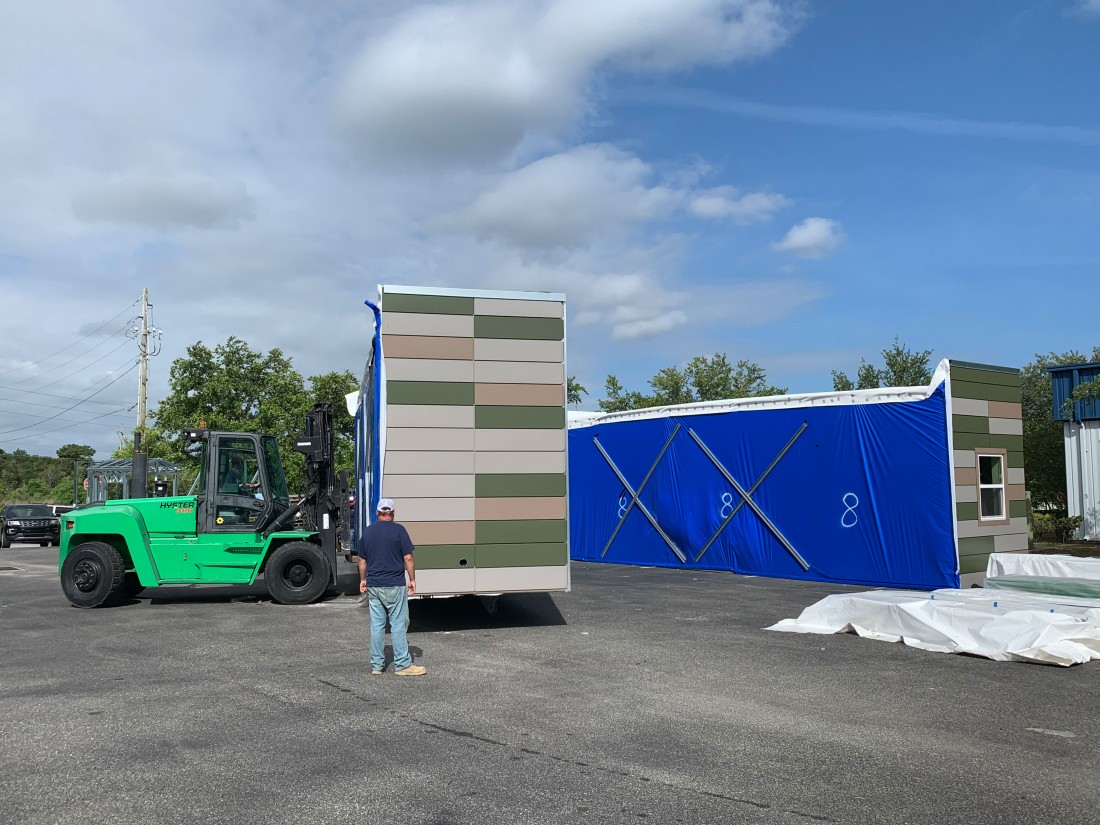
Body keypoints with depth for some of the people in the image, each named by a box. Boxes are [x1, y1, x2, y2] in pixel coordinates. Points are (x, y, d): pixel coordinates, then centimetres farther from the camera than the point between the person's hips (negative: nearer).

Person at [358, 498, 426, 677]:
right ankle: (403, 665, 3)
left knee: (376, 625, 9)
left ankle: (376, 665, 14)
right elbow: (408, 558, -10)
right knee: (398, 625, 0)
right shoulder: (398, 530, -8)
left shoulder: (367, 532, 7)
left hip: (373, 585, 5)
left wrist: (363, 580, 25)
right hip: (394, 585, -5)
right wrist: (412, 579, 0)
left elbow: (362, 560, 13)